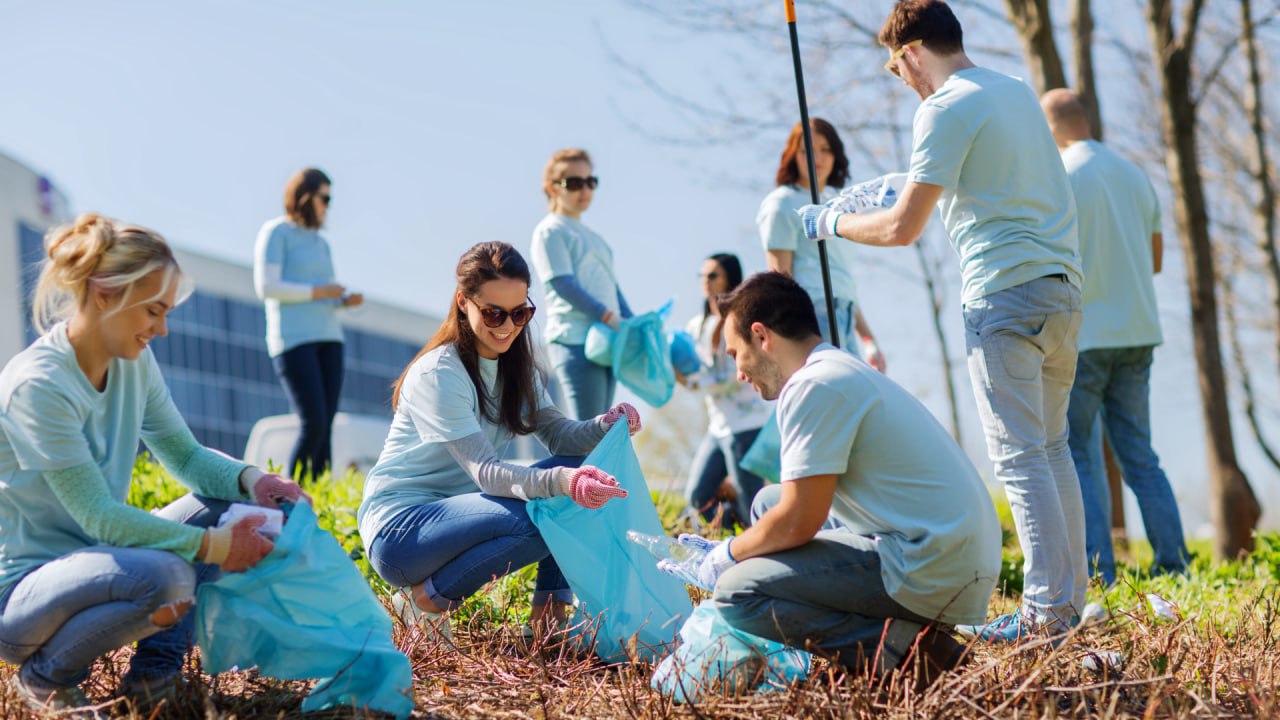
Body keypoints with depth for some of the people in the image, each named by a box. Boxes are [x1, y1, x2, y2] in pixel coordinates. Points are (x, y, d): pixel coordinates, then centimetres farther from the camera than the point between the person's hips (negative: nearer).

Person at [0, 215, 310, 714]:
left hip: (89, 557, 8)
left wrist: (249, 479, -11)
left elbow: (186, 455, 10)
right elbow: (99, 517, -24)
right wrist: (213, 546, -25)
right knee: (165, 576, -35)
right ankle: (46, 675, -8)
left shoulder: (134, 363, 2)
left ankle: (157, 665, 0)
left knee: (229, 502, -2)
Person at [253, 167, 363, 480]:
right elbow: (266, 287, -12)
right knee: (313, 423, -16)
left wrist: (345, 300, 3)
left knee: (325, 426, -1)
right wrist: (319, 291, -11)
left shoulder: (320, 243, 21)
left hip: (328, 338, 7)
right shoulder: (276, 232, -1)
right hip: (293, 338, -7)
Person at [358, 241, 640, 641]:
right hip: (398, 529, -8)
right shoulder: (438, 375, -20)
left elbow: (559, 434, -2)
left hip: (458, 513, 8)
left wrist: (607, 425, -25)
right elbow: (484, 472, -28)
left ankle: (550, 615, -4)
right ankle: (426, 600, -13)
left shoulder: (516, 366, 7)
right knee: (534, 517, -31)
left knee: (578, 473, -8)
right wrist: (560, 481, -45)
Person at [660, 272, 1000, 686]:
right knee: (768, 503, 22)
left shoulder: (814, 387, -12)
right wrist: (731, 551, 28)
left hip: (930, 574, -10)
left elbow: (797, 523, -14)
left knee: (735, 594, -13)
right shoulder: (847, 373, 20)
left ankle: (901, 649, -14)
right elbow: (806, 508, 27)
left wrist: (727, 555, 4)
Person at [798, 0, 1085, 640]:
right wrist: (910, 188, 41)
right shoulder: (1017, 90, 17)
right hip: (1062, 285, 8)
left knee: (1019, 456, -6)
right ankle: (1071, 595, 19)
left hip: (1004, 293, -8)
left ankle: (1046, 612, -7)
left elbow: (902, 229, -11)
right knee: (1052, 447, 15)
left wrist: (830, 222, 6)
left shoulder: (945, 110, -9)